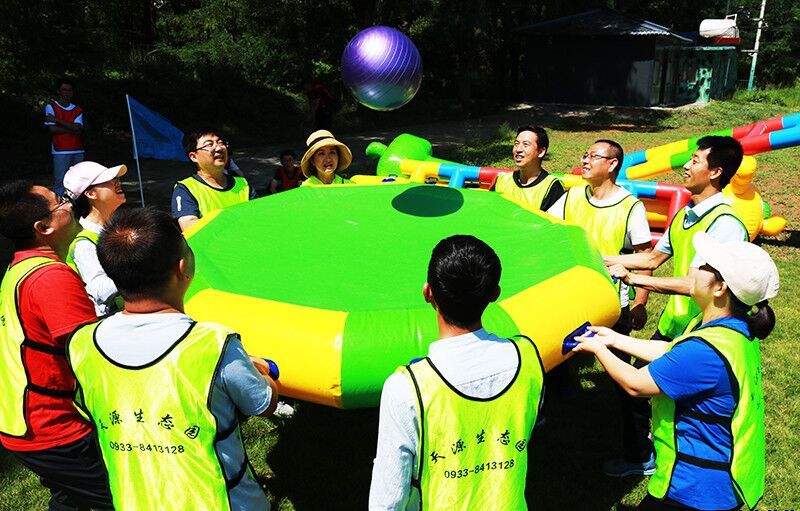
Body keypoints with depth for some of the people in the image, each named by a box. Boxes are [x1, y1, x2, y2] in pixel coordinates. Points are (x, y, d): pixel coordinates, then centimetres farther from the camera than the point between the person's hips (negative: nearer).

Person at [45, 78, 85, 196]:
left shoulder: (77, 110, 13)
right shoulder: (51, 107, 3)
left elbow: (78, 128, -5)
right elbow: (52, 129, -8)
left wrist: (57, 120, -10)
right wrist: (72, 129, -5)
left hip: (78, 151, 4)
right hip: (60, 152, -4)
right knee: (59, 183, -7)